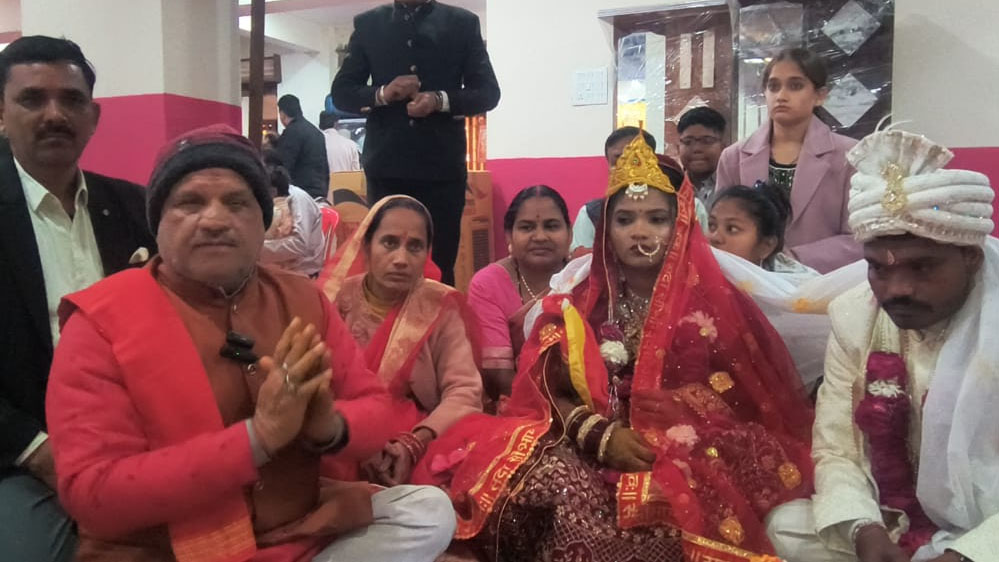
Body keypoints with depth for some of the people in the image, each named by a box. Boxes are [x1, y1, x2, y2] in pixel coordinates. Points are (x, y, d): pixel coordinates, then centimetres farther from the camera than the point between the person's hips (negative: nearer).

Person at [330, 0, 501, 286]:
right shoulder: (367, 24, 11)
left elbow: (488, 92, 5)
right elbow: (341, 92, 9)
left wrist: (441, 100, -14)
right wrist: (382, 94, -11)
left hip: (442, 167, -1)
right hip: (386, 167, 1)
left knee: (440, 266, 1)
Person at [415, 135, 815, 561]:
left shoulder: (712, 300, 4)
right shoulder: (580, 298, 8)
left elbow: (741, 397, 3)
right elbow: (545, 390, 3)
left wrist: (661, 443, -12)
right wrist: (601, 435, -16)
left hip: (687, 455, -1)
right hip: (594, 449, 2)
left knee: (661, 516, -34)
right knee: (548, 481, -30)